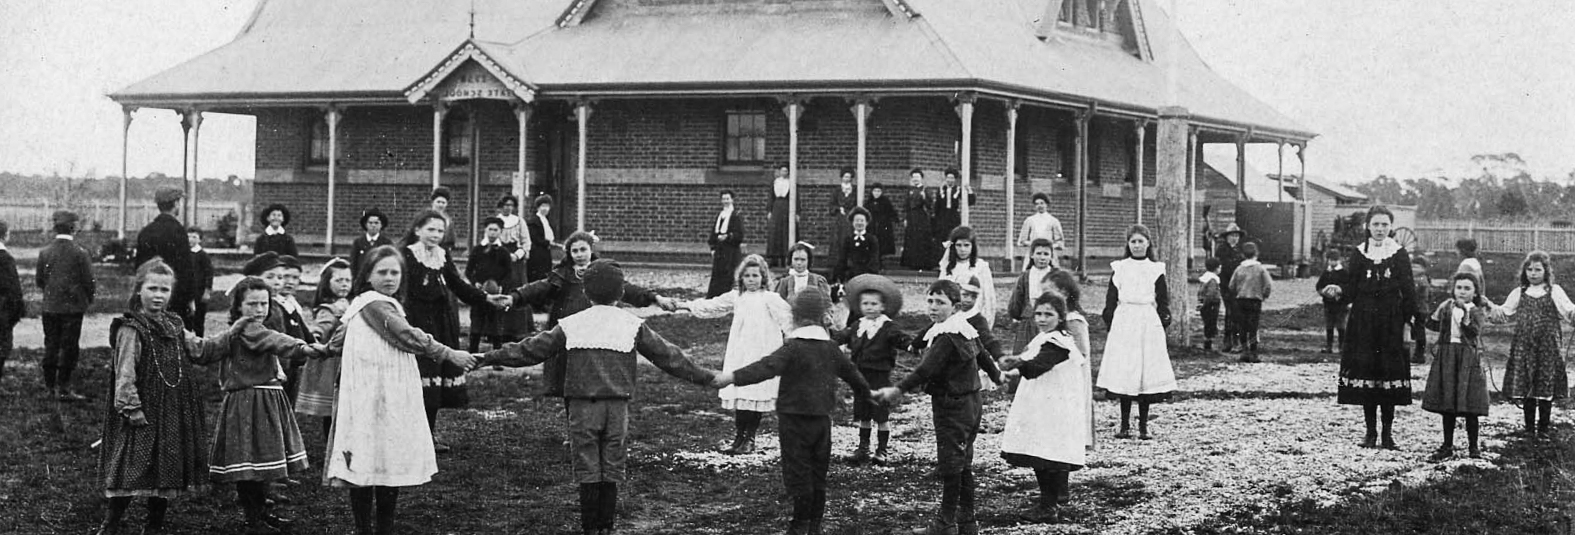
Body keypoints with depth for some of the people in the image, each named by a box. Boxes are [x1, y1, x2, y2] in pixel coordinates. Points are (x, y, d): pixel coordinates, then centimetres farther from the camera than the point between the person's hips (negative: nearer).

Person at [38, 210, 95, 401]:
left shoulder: (45, 252, -1)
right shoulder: (80, 253, -13)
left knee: (51, 346, 13)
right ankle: (63, 388, 1)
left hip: (50, 306, 4)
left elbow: (39, 280, 6)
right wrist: (88, 298, 9)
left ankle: (50, 385, 19)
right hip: (73, 306, -4)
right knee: (69, 347, 2)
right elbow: (89, 282, -10)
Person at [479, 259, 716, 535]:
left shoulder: (570, 326, 2)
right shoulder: (633, 326, 2)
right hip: (618, 408, 0)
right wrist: (704, 377, 15)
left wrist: (492, 357, 16)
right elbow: (667, 355, 7)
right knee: (612, 469, 8)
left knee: (588, 469, 5)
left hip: (582, 408, 0)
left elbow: (531, 349, 6)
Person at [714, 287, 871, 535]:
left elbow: (767, 368, -29)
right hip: (822, 418, 6)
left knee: (797, 472, 0)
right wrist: (865, 394, 41)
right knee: (818, 472, 14)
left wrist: (733, 376, -37)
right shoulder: (831, 347, 7)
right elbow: (851, 372, 22)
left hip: (795, 419, -6)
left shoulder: (792, 347, -13)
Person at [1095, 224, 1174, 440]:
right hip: (1123, 324, 0)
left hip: (1148, 325, 0)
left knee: (1147, 374, -3)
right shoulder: (1119, 268, 8)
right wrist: (1111, 323, -1)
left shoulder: (1156, 270, 8)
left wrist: (1163, 323, 0)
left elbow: (1163, 301, 10)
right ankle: (1124, 425, 5)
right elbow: (1111, 299, 7)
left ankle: (1143, 426, 4)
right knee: (1123, 375, -3)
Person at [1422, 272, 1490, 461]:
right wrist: (1439, 311, -7)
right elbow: (1432, 325, 7)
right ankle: (1447, 446, 14)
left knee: (1470, 407, -2)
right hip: (1446, 356, 3)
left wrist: (1465, 314, -26)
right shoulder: (1447, 307, 11)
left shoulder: (1476, 311, 0)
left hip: (1467, 358, -3)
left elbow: (1475, 331, -15)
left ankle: (1473, 447, 8)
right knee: (1447, 406, 7)